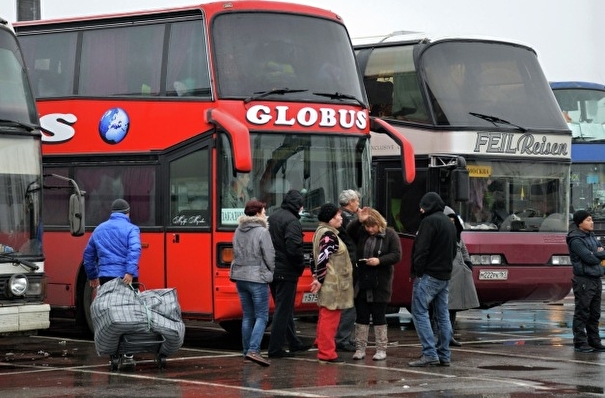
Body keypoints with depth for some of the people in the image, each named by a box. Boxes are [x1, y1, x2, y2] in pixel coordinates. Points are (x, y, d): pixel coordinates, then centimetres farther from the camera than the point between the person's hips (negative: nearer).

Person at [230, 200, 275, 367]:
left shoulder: (238, 231, 9)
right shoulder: (262, 232, -12)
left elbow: (237, 253, 13)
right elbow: (269, 256, -10)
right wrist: (272, 272, 7)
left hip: (240, 277, 7)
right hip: (257, 278, -7)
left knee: (247, 316, 14)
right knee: (262, 316, -4)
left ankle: (247, 350, 16)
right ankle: (253, 350, -17)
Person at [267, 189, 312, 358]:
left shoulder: (273, 217, 11)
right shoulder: (292, 221, -17)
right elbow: (294, 248, -25)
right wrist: (301, 265, -9)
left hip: (272, 270, 9)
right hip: (286, 272, -9)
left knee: (284, 308, 18)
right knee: (283, 310, -3)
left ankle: (294, 343, 29)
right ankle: (275, 348, -2)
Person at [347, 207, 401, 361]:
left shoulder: (390, 235, -4)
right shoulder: (361, 232, 4)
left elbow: (397, 255, -8)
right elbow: (348, 232, -13)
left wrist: (380, 260, -21)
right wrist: (358, 221, -23)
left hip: (380, 284, -3)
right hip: (362, 283, 3)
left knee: (379, 317, 3)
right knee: (361, 317, 6)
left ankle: (381, 349, 11)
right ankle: (360, 349, 11)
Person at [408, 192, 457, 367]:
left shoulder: (429, 221, -12)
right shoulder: (449, 223, 19)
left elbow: (422, 249, -18)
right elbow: (454, 249, 24)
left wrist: (417, 272, -13)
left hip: (429, 274, -9)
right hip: (445, 276, 9)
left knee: (419, 312, -7)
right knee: (443, 315, 10)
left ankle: (430, 354, -14)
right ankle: (444, 355, 10)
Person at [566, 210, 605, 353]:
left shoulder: (591, 236, 15)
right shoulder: (576, 240, -13)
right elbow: (590, 259, -20)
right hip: (584, 280, -9)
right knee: (582, 313, -4)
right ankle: (580, 343, -1)